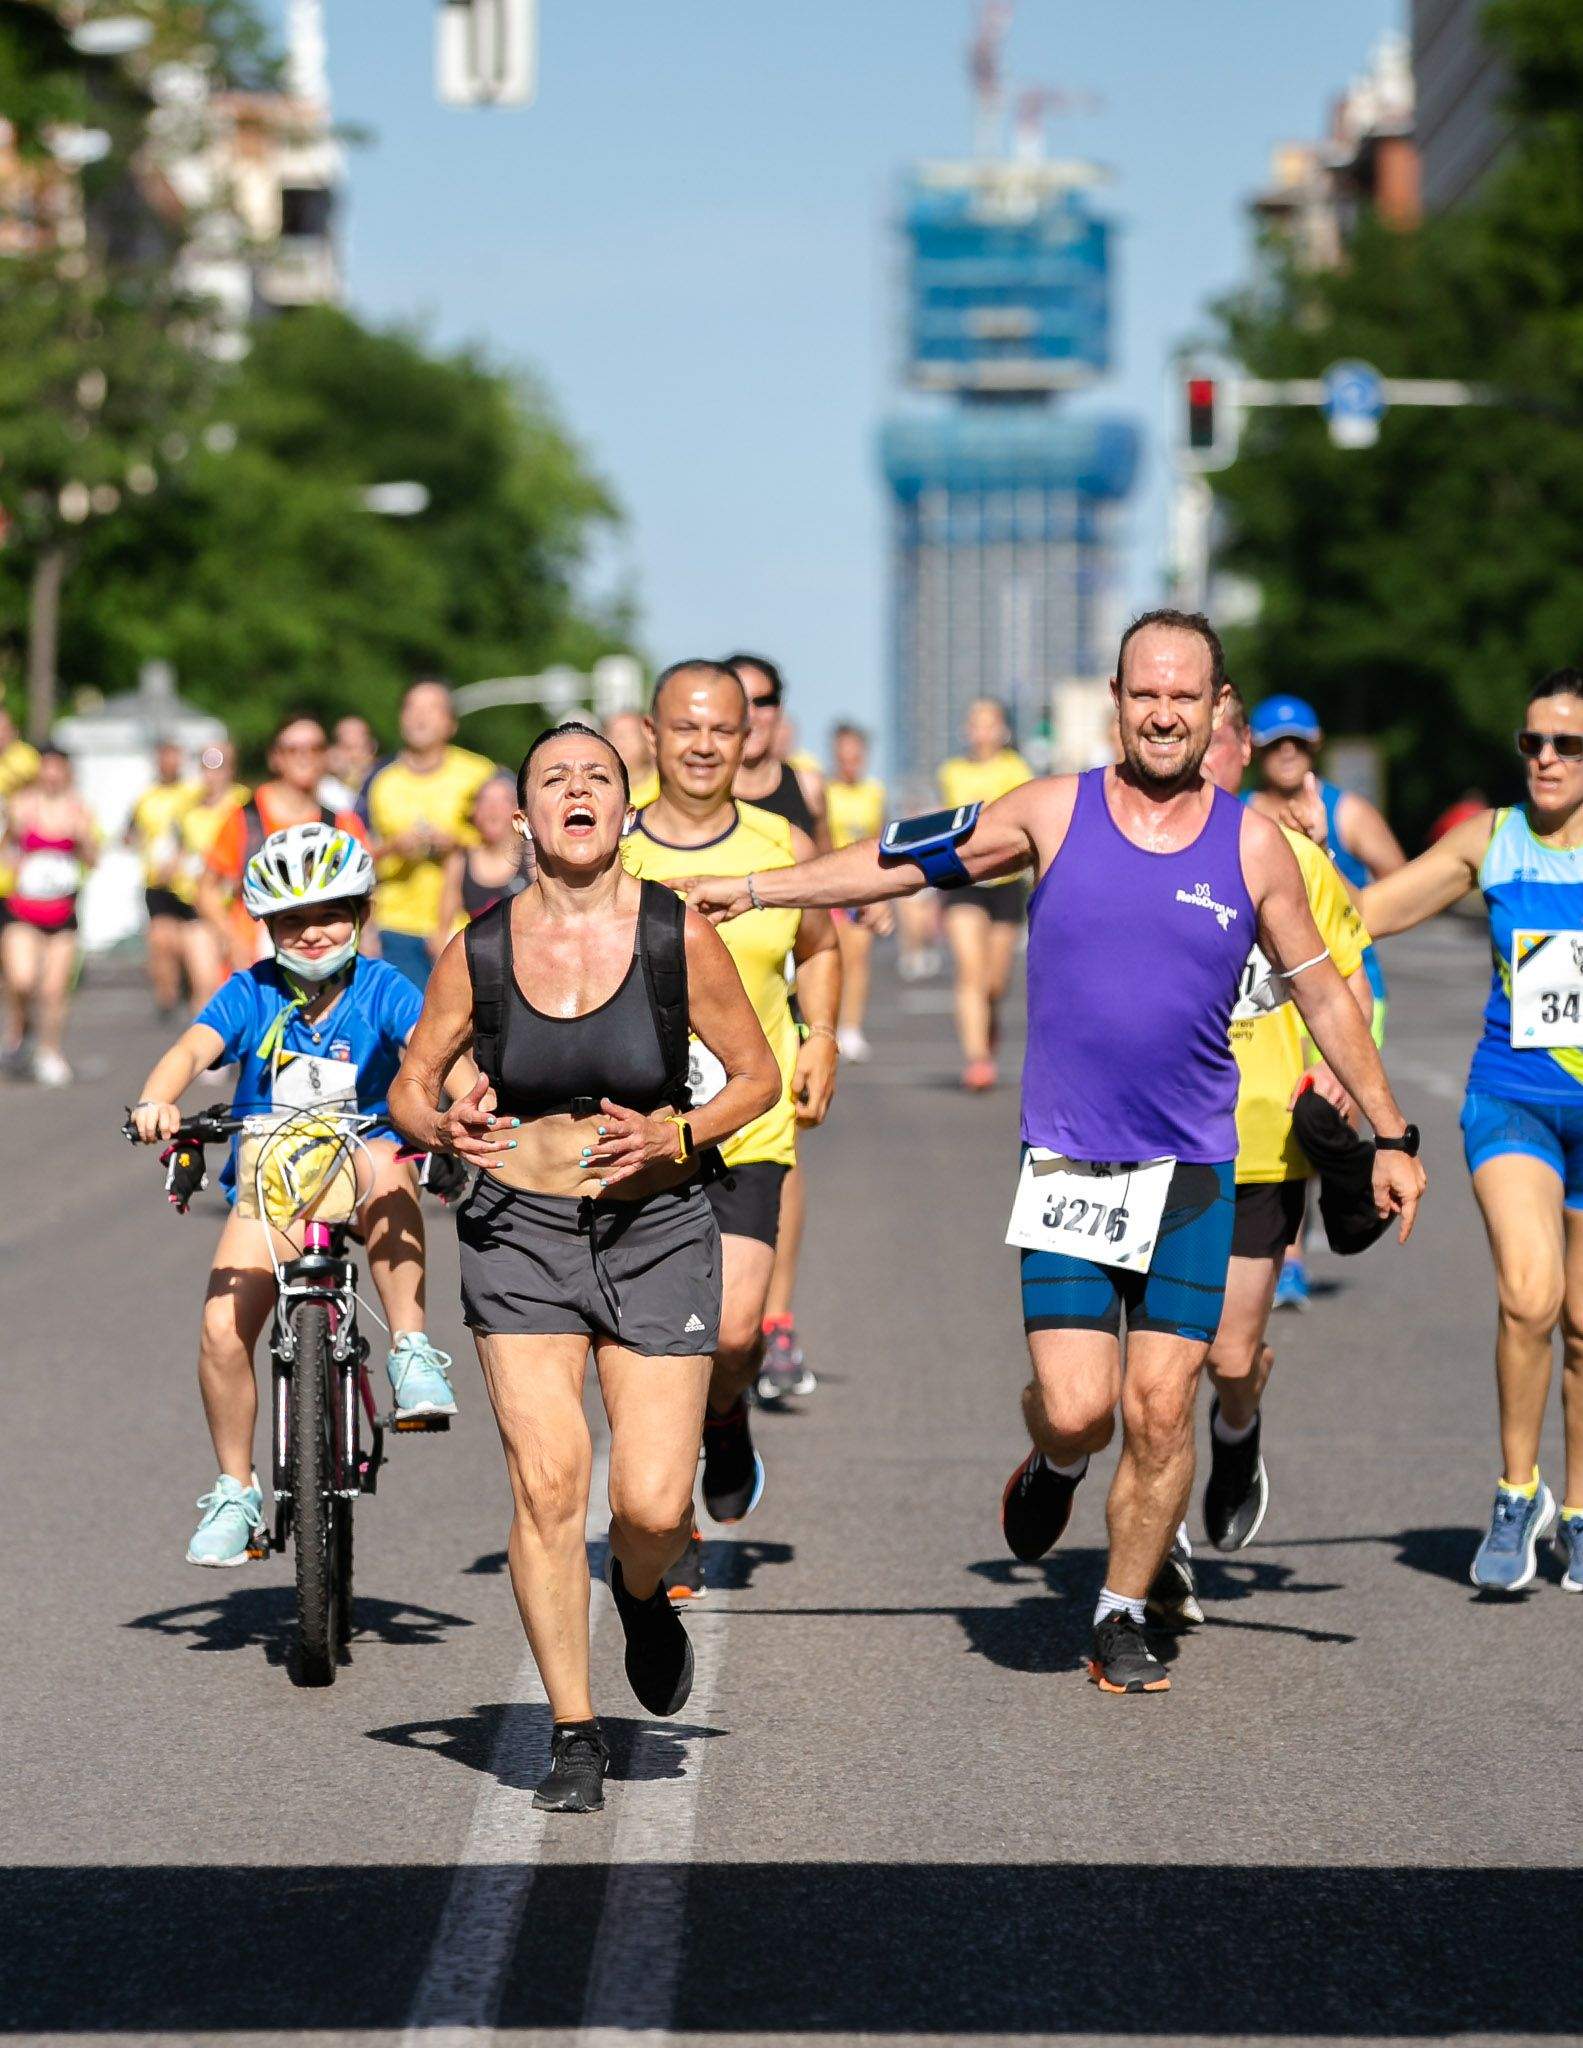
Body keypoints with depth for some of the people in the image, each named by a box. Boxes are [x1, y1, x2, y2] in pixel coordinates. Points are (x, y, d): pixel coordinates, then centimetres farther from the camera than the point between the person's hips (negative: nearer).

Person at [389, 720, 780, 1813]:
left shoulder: (677, 934, -6)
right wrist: (445, 1127, -14)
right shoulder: (479, 949, -3)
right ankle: (576, 1733, 3)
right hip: (519, 1230, 1)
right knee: (547, 1478, -11)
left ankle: (642, 1596, 30)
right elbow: (410, 1084, 9)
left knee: (654, 1505, -8)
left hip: (657, 1230, 0)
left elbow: (759, 1074, 3)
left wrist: (673, 1136, -15)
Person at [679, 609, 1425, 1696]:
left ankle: (1124, 1614, 14)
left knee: (1161, 1405, -4)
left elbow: (1322, 993, 10)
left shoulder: (1253, 845, 2)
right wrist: (750, 888, 6)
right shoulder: (1055, 813, 0)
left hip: (1193, 1168, 1)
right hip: (1068, 1162, -1)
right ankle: (1055, 1466, 28)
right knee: (1076, 1406, -9)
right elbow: (909, 859, 7)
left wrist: (1392, 1134, 12)